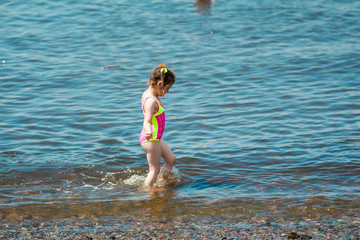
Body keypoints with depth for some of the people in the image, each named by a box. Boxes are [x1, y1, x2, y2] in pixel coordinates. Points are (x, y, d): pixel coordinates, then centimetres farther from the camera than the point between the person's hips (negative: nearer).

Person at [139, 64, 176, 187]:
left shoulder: (148, 93, 4)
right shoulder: (151, 101, -27)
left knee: (171, 160, 20)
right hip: (151, 139, -11)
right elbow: (147, 121, -39)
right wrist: (149, 132, -58)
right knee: (155, 169, -1)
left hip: (155, 138, 11)